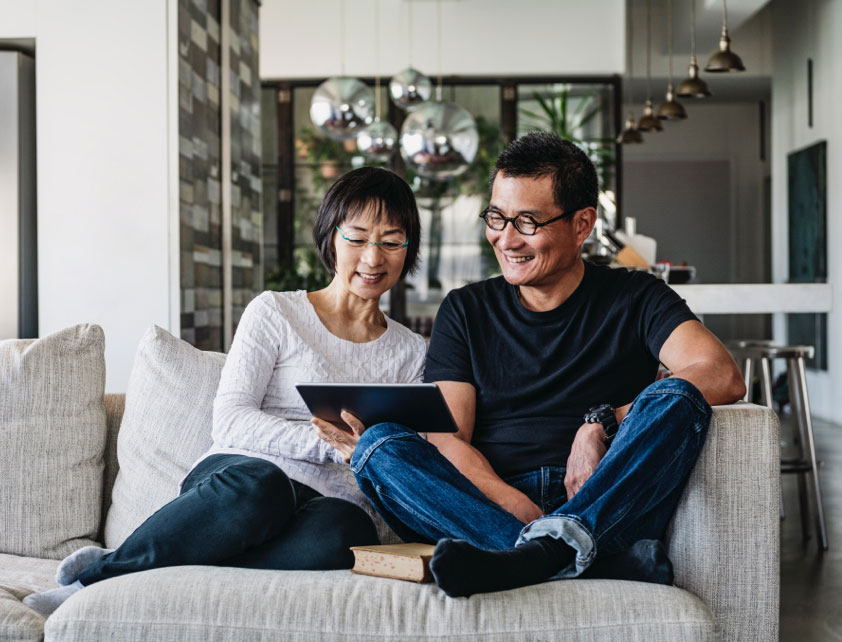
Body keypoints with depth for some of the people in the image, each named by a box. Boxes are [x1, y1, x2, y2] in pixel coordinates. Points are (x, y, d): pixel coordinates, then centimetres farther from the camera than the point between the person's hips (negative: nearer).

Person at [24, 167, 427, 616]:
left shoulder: (412, 353, 21)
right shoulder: (275, 313, 11)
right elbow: (231, 422, -1)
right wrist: (330, 443, -14)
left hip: (334, 503, 2)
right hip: (243, 474, -2)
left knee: (337, 537, -39)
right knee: (257, 486, -42)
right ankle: (99, 572, -24)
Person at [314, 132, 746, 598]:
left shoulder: (633, 299, 11)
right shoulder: (465, 311, 16)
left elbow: (723, 377, -7)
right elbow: (446, 440, 3)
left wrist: (603, 424, -17)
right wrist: (518, 508, -17)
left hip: (608, 510, -1)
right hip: (489, 507, 2)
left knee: (674, 400, -25)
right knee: (377, 444, -22)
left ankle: (545, 549, -45)